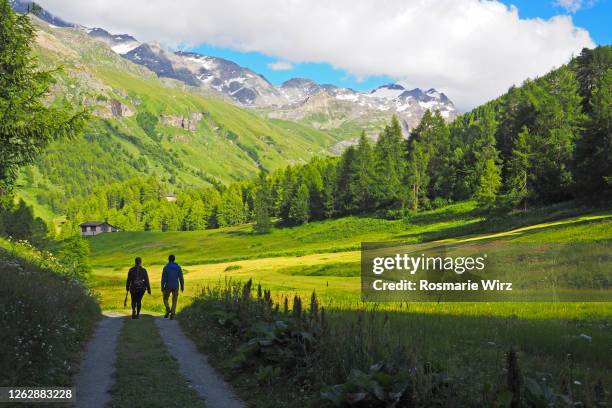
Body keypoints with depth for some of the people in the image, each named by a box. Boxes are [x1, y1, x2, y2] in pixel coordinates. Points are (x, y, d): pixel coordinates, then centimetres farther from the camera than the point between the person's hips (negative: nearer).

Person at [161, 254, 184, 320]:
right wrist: (182, 286, 4)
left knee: (165, 299, 16)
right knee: (174, 301, 9)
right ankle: (172, 315, 1)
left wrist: (162, 287, 0)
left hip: (168, 286, -2)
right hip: (175, 287, 2)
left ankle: (168, 309, -10)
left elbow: (163, 278, -8)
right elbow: (181, 277, -3)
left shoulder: (166, 267, -7)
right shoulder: (178, 267, -1)